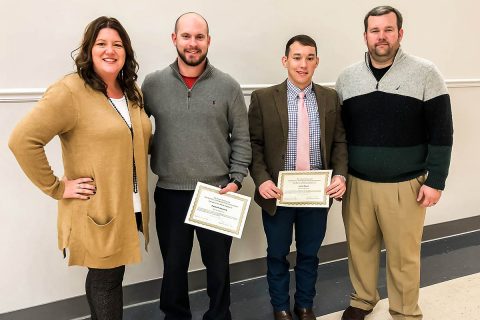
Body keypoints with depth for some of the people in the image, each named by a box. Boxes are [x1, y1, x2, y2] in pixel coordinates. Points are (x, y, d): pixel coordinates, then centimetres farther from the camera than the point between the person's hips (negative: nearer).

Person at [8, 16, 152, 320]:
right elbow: (22, 140, -21)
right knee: (107, 280, 7)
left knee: (104, 277, 21)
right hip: (96, 210, -7)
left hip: (130, 207, 7)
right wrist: (57, 188, -17)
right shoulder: (70, 91, -16)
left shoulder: (133, 92, 8)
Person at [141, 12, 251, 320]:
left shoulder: (228, 86, -2)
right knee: (173, 266, 15)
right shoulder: (153, 84, 0)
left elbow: (241, 140, 1)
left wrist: (236, 180, -6)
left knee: (218, 265, 14)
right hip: (169, 193, 1)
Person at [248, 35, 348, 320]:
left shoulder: (331, 98, 3)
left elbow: (340, 142, 4)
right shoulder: (263, 98, -4)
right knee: (277, 254, 14)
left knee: (310, 254, 17)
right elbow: (254, 144, -5)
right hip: (278, 192, -2)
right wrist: (262, 179, -17)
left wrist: (340, 175, -12)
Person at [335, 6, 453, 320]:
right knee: (360, 247, 14)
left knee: (404, 255, 7)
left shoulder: (425, 73, -5)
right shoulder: (348, 77, 4)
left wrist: (435, 180, -8)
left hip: (404, 186, -2)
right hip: (357, 183, 3)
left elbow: (441, 132, -5)